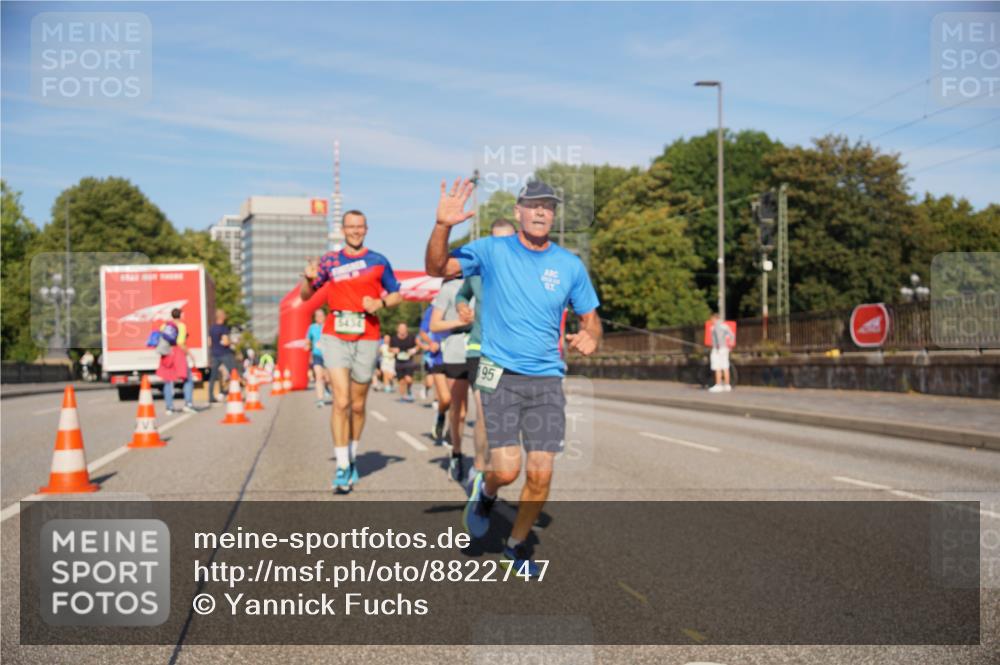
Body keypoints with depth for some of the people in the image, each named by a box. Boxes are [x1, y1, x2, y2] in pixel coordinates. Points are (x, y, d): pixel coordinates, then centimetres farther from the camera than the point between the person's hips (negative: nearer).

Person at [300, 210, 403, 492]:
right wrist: (309, 279, -10)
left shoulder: (379, 261, 7)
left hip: (366, 339, 1)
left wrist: (381, 303, -8)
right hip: (335, 337, -1)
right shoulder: (330, 260, 8)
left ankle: (352, 458, 28)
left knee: (357, 405, 9)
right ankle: (342, 467, -8)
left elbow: (396, 295, 12)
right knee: (341, 401, -12)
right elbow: (305, 296, 11)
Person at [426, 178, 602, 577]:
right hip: (500, 376, -2)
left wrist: (589, 338, -9)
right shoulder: (492, 251, -2)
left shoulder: (571, 266, 5)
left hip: (547, 380, 3)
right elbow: (437, 268, -12)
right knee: (507, 469, -12)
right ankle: (485, 492, 26)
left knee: (541, 474, -1)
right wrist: (443, 226, -29)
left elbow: (590, 319, 14)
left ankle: (517, 544, 25)